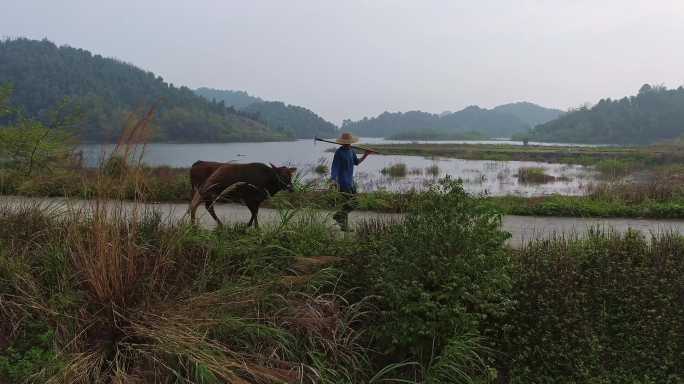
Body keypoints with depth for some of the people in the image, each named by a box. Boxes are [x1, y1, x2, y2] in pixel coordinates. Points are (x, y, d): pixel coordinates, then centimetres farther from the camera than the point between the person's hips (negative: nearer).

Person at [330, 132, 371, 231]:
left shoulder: (351, 151, 9)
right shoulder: (339, 152, -14)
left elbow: (356, 162, 23)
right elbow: (334, 167, -18)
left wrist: (365, 155, 10)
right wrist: (333, 180, -31)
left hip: (350, 181, 8)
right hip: (343, 181, -8)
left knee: (352, 201, 11)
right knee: (352, 202, -8)